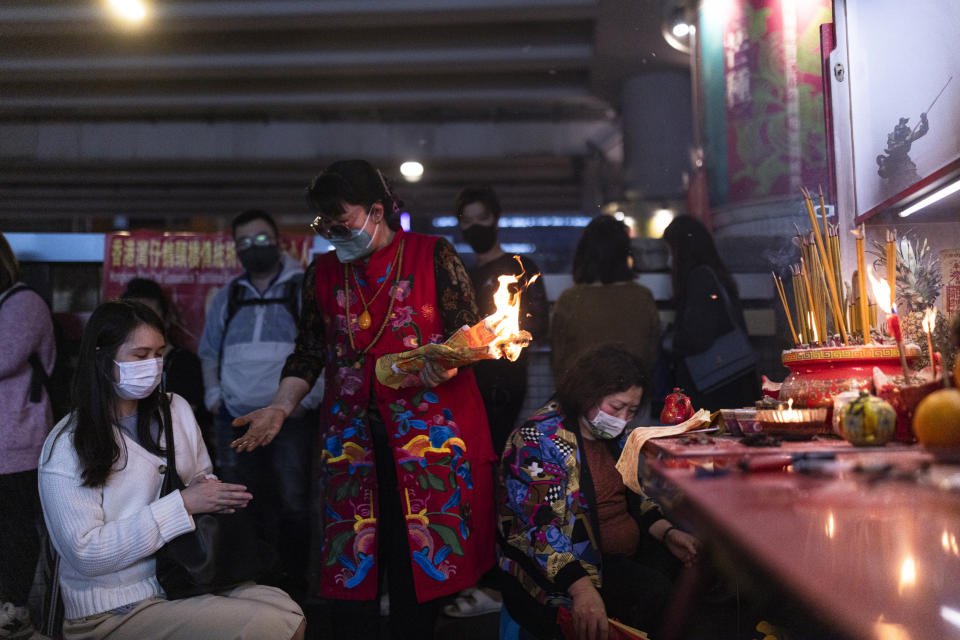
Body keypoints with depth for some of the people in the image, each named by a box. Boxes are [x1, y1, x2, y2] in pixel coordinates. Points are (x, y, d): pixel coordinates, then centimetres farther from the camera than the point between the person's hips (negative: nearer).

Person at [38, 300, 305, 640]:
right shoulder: (67, 446, -9)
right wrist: (183, 504, -19)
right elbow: (86, 553, -15)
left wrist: (215, 494, -6)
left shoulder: (176, 410, 7)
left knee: (285, 609, -20)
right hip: (114, 612, -5)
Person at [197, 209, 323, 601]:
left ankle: (293, 581, 9)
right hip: (235, 421, 5)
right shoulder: (227, 298, 15)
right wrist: (214, 394, 11)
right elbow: (209, 352, 24)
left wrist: (307, 398, -12)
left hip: (289, 419, -5)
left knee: (292, 503, -4)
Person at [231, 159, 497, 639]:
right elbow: (309, 351, 15)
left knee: (423, 553, -1)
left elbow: (468, 329, 0)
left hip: (430, 429, -3)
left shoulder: (433, 255, 1)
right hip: (353, 434, 4)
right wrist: (280, 408, 3)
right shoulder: (322, 272, 14)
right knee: (351, 560, 3)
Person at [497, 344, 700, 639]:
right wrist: (582, 588, -37)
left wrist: (668, 533, 3)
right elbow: (541, 526, -27)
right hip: (559, 568, -9)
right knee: (653, 593, -29)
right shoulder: (539, 441, -19)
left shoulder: (611, 435, 10)